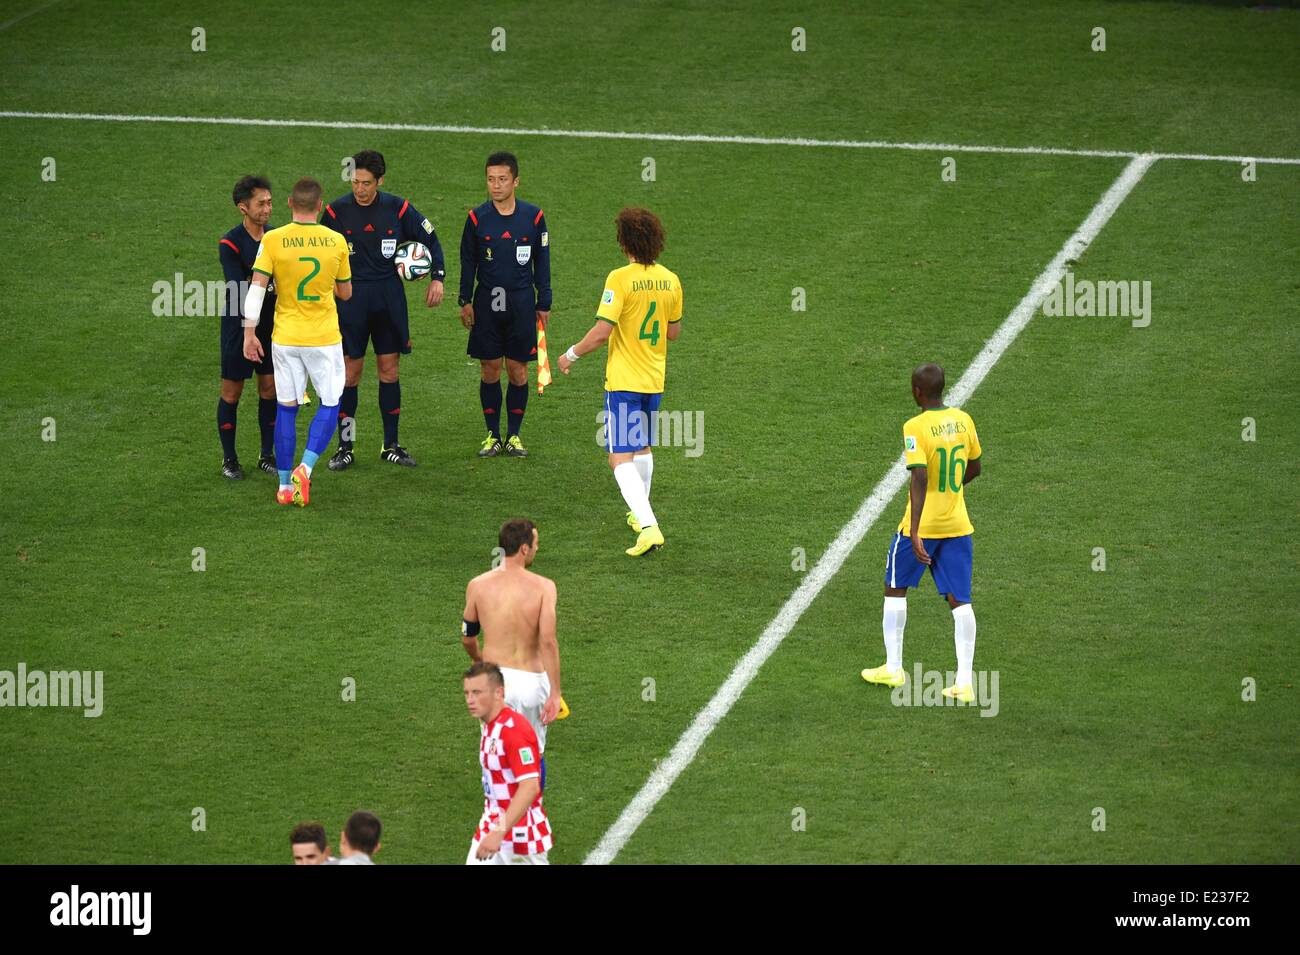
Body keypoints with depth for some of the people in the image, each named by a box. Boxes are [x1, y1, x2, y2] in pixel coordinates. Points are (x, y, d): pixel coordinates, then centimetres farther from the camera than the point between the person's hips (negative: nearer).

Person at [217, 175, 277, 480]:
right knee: (232, 391, 3)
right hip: (239, 322, -5)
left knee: (270, 388, 8)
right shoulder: (231, 243, -14)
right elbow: (239, 290, -21)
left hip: (271, 324, 5)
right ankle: (229, 460, 13)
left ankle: (267, 455, 19)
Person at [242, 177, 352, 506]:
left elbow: (256, 287, -12)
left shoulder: (272, 240, -8)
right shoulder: (336, 241, -4)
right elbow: (346, 293, 6)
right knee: (330, 404, 13)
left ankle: (285, 486, 13)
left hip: (286, 337, 1)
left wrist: (249, 333, -6)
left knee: (286, 408, 10)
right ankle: (305, 467, -8)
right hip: (325, 337, -1)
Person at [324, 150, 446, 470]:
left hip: (389, 299, 2)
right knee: (350, 372, -2)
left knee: (389, 370, 6)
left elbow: (430, 240, 9)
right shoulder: (337, 211, -5)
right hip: (350, 297, -2)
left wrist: (437, 278, 0)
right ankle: (345, 447, 6)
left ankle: (391, 446, 15)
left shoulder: (398, 208, -3)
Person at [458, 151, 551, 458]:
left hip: (522, 303, 0)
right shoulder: (477, 218, 0)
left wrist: (543, 304, 7)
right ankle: (493, 435, 13)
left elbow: (542, 263, 7)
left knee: (517, 371, 2)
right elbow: (468, 262, 8)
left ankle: (514, 435, 13)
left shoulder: (533, 216, -1)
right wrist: (465, 301, 4)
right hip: (487, 303, 0)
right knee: (489, 370, 3)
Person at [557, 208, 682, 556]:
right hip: (655, 380, 6)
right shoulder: (670, 280, 2)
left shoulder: (620, 279, -17)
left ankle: (648, 527, -23)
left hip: (623, 380, -6)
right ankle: (640, 514, 40)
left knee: (621, 456, -7)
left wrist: (571, 355, -4)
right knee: (642, 448, 26)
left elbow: (601, 332, -20)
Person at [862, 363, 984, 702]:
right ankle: (964, 682, -1)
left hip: (922, 523, -5)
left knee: (895, 588, 16)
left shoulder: (915, 428, -17)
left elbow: (920, 477, -25)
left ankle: (893, 668, 22)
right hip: (957, 525, 5)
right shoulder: (963, 420, 2)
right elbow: (975, 467, 14)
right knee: (959, 600, 5)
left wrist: (914, 532, -28)